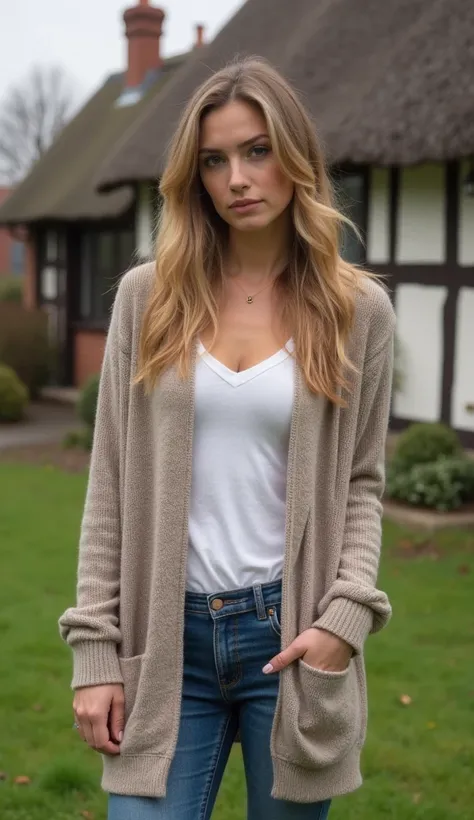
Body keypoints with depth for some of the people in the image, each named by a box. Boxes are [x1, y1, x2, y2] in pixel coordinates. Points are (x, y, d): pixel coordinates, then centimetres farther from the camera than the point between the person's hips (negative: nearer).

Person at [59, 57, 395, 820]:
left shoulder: (358, 307, 1)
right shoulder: (147, 296, 2)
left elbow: (361, 482, 5)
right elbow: (112, 484, 2)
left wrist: (346, 615, -10)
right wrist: (96, 648, -2)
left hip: (291, 635, 0)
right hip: (167, 639, 1)